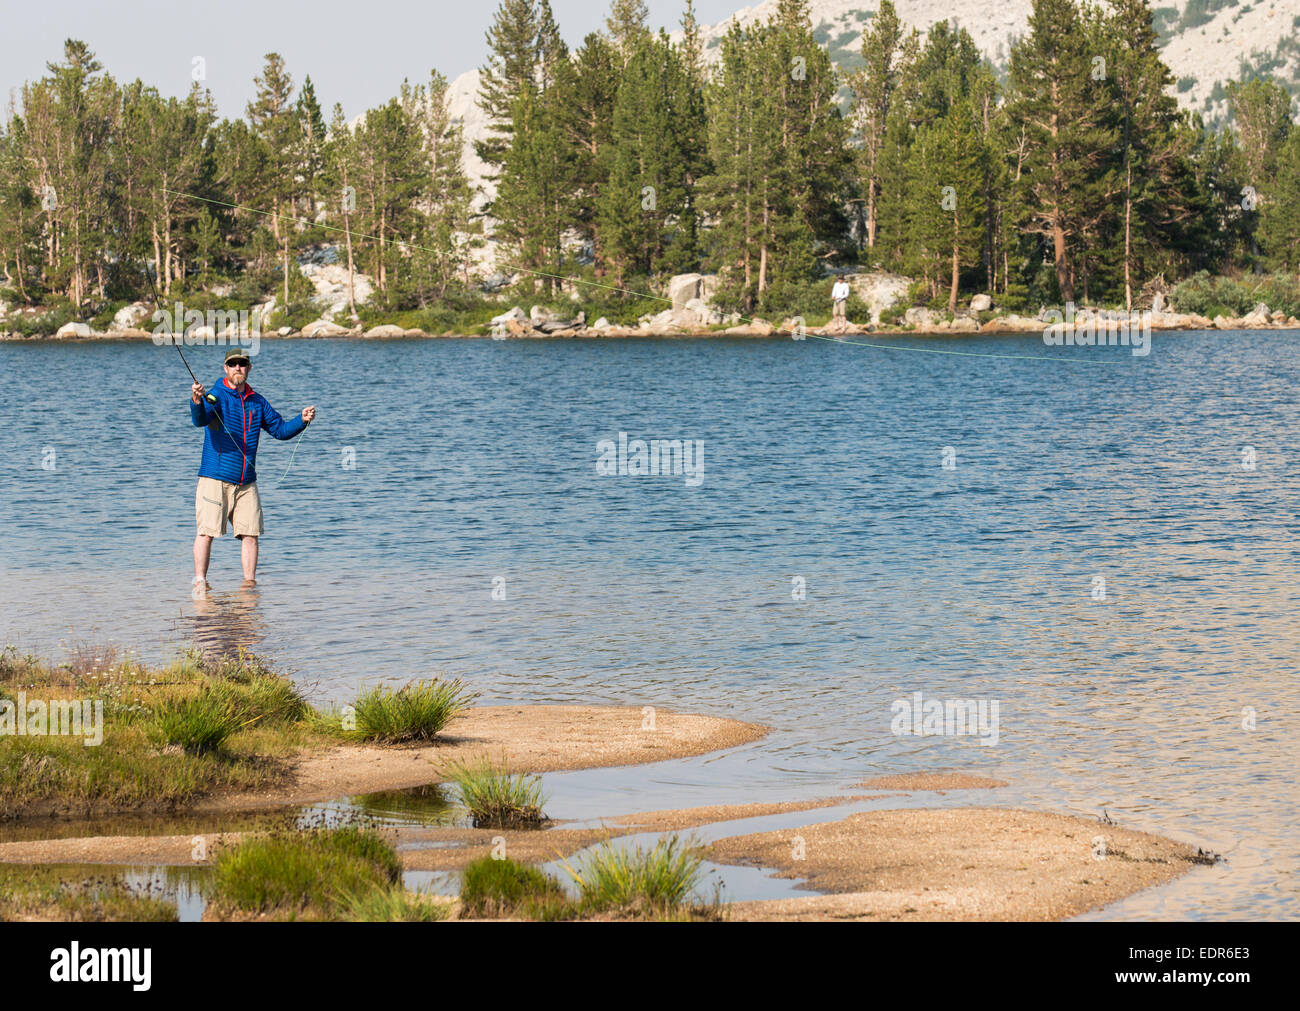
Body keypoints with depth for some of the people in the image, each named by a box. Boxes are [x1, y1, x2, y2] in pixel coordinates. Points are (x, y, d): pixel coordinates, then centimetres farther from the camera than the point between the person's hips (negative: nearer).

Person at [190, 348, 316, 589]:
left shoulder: (257, 402, 13)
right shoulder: (216, 396, -4)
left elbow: (280, 430, 17)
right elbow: (200, 420, -23)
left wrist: (302, 420, -2)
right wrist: (196, 402, -45)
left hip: (246, 483, 5)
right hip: (215, 478, -5)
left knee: (250, 533, 4)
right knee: (207, 531, -8)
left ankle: (250, 581, 11)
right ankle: (200, 583, -5)